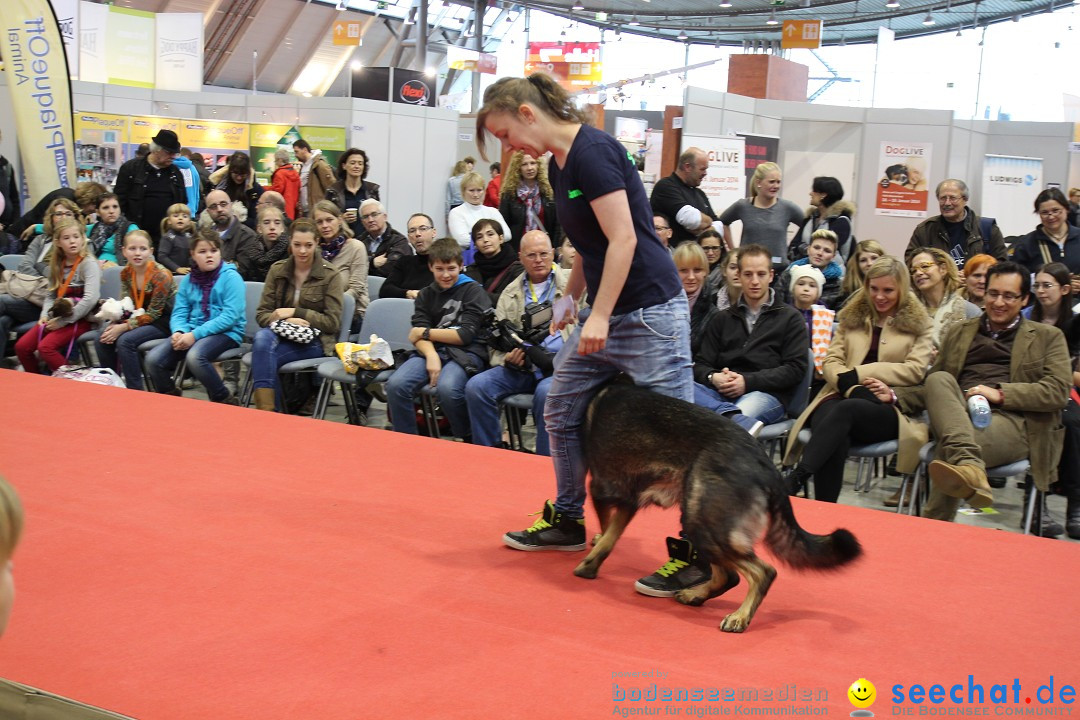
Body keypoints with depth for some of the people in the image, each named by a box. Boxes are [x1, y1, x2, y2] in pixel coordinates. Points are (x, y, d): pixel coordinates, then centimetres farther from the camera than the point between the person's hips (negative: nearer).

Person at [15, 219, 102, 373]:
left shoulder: (88, 263, -11)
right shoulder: (57, 264, 11)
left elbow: (91, 299, -23)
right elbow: (51, 295, 13)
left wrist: (63, 321, -18)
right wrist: (45, 315, -7)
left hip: (80, 319, -7)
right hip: (58, 316, 7)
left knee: (45, 347, -26)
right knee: (21, 347, -5)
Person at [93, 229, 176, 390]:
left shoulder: (161, 275, -21)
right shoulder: (126, 273, 0)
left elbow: (153, 313, -19)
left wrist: (123, 327, -23)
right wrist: (116, 325, -16)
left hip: (163, 321, -7)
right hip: (140, 318, 7)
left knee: (125, 341, -27)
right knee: (102, 339, -10)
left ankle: (135, 391, -16)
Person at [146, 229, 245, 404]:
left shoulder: (231, 277, -5)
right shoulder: (188, 280, 13)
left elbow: (230, 317, -15)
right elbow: (179, 313, 10)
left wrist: (195, 334, -21)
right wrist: (179, 332, -15)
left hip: (226, 333, -5)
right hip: (192, 332, 6)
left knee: (194, 357, -35)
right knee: (153, 359, -15)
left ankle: (226, 401, -14)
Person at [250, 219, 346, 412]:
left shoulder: (331, 275, 0)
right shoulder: (277, 270, 10)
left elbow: (333, 322, -4)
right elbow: (261, 314, 8)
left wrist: (295, 312, -12)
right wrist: (285, 321, -14)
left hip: (315, 341, -3)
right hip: (282, 335, 3)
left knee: (264, 354, -30)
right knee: (262, 337, -34)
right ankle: (265, 411, -36)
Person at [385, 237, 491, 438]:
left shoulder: (473, 291, 6)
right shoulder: (426, 295, 21)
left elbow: (465, 335, -4)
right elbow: (418, 334, 5)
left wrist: (425, 333, 2)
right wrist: (431, 355, -16)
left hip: (466, 352, -4)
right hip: (431, 350, 4)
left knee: (447, 389, -36)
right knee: (395, 385, -25)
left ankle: (470, 443, -11)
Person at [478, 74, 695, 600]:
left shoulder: (592, 152, -16)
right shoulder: (558, 163, 12)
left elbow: (623, 239, -20)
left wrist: (600, 316, -20)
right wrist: (570, 295, 16)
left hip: (649, 311, -10)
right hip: (603, 314, 10)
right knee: (561, 413, 15)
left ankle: (695, 553, 3)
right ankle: (567, 521, 31)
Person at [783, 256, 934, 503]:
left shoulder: (918, 323, 15)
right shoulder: (852, 316, 24)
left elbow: (915, 370, 0)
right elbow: (830, 362, 12)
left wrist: (858, 374, -7)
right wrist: (856, 389, -10)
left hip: (890, 409, -2)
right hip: (843, 396, 2)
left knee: (846, 410, -38)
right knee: (836, 439, -36)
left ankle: (795, 479, -48)